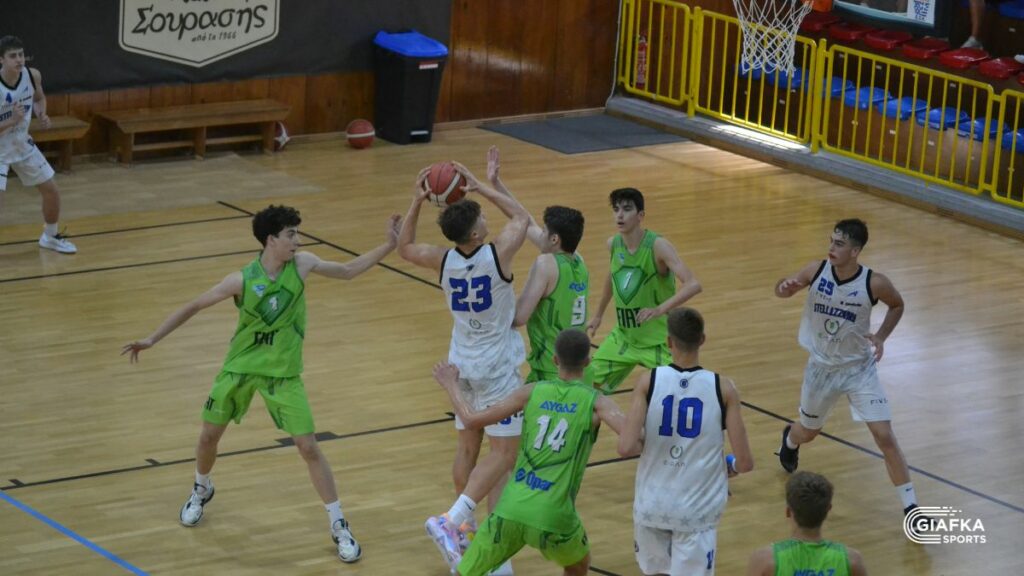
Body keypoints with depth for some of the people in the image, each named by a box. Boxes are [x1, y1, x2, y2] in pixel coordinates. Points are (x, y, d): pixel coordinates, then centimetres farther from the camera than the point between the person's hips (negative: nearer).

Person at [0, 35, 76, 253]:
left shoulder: (33, 75, -14)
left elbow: (39, 98, 10)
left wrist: (42, 115, -9)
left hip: (22, 144, 6)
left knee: (52, 191, 12)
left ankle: (51, 236, 37)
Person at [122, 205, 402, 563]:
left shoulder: (302, 264, -12)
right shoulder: (243, 281, -18)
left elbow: (348, 271, 5)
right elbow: (194, 306, -8)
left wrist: (388, 247, -4)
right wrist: (152, 339, -10)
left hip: (283, 374, 0)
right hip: (239, 367, 0)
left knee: (308, 447, -6)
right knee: (209, 435, 10)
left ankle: (339, 527, 2)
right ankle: (201, 492, 43)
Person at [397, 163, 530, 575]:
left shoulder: (442, 261, -8)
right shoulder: (498, 255, -20)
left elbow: (404, 247, 14)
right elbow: (521, 217, 0)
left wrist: (417, 202, 3)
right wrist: (480, 187, -1)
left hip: (462, 365, 6)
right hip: (496, 368, -6)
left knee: (468, 448, 16)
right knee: (504, 452, -2)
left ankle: (465, 530, 24)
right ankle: (451, 520, -15)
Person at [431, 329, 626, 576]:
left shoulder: (533, 391, 8)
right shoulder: (595, 402, 1)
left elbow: (472, 419, 7)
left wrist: (451, 384, 24)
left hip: (510, 511, 1)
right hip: (553, 518, -1)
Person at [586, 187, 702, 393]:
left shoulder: (658, 246, -22)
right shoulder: (613, 244, -4)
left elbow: (693, 285, -34)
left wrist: (660, 309, -47)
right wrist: (599, 315, 28)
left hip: (659, 340, -6)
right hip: (623, 336, 6)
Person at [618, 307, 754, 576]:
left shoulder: (648, 381, -9)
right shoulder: (723, 388, -9)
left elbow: (626, 448, -17)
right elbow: (745, 462, -8)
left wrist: (651, 442, 5)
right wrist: (730, 469, 15)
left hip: (652, 503, 2)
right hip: (698, 507, -1)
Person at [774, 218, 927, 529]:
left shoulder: (874, 283, -21)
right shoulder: (816, 271, -16)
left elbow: (897, 305, 1)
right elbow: (782, 291, 1)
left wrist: (881, 337, -15)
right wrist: (786, 285, -24)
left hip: (860, 369, -2)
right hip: (822, 367, 2)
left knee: (885, 436, -12)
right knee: (808, 431, 22)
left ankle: (911, 508, -3)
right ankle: (789, 439, 61)